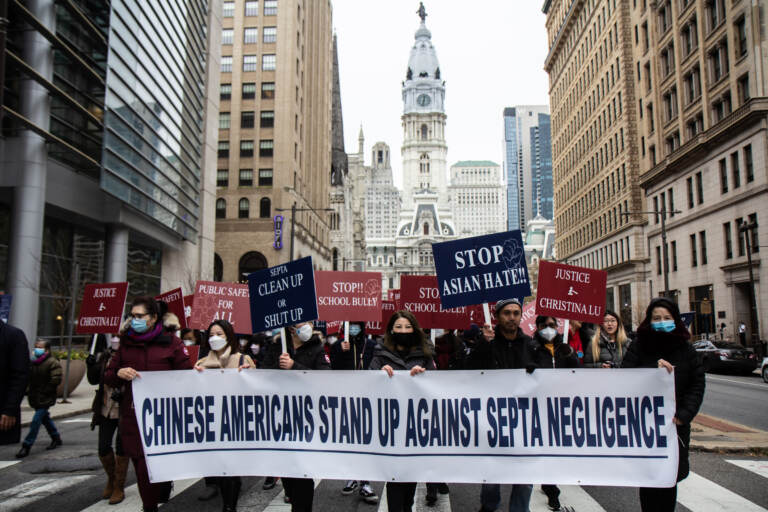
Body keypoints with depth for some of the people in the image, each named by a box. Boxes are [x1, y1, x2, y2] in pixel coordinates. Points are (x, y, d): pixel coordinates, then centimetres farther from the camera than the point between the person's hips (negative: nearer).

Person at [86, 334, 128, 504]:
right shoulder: (104, 356, 2)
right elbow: (93, 380, 10)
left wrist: (123, 393, -28)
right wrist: (91, 366, -7)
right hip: (106, 409, 5)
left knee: (121, 447, 3)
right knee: (103, 447, 8)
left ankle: (119, 488, 19)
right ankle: (111, 479, 35)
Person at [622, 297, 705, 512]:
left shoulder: (686, 350, 6)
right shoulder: (638, 347, 0)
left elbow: (697, 385, 4)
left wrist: (683, 415, -7)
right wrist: (654, 368, -23)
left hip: (676, 426, 2)